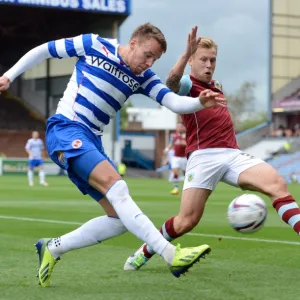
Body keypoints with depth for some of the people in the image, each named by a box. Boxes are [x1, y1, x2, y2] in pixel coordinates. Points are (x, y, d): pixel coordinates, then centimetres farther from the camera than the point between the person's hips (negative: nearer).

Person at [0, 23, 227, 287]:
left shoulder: (143, 77, 7)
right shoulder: (94, 45, -4)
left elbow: (175, 102, -7)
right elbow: (44, 50, 6)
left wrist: (200, 103, -27)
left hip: (92, 142, 7)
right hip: (66, 129, -7)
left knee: (120, 218, -1)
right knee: (117, 186, -27)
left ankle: (52, 248, 12)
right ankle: (171, 255, -38)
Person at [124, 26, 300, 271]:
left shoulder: (217, 86, 23)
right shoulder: (186, 85, 1)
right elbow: (172, 82, -28)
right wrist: (187, 54, -41)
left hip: (233, 154, 6)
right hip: (204, 157, -6)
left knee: (277, 184, -19)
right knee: (187, 221, -10)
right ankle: (144, 253, 13)